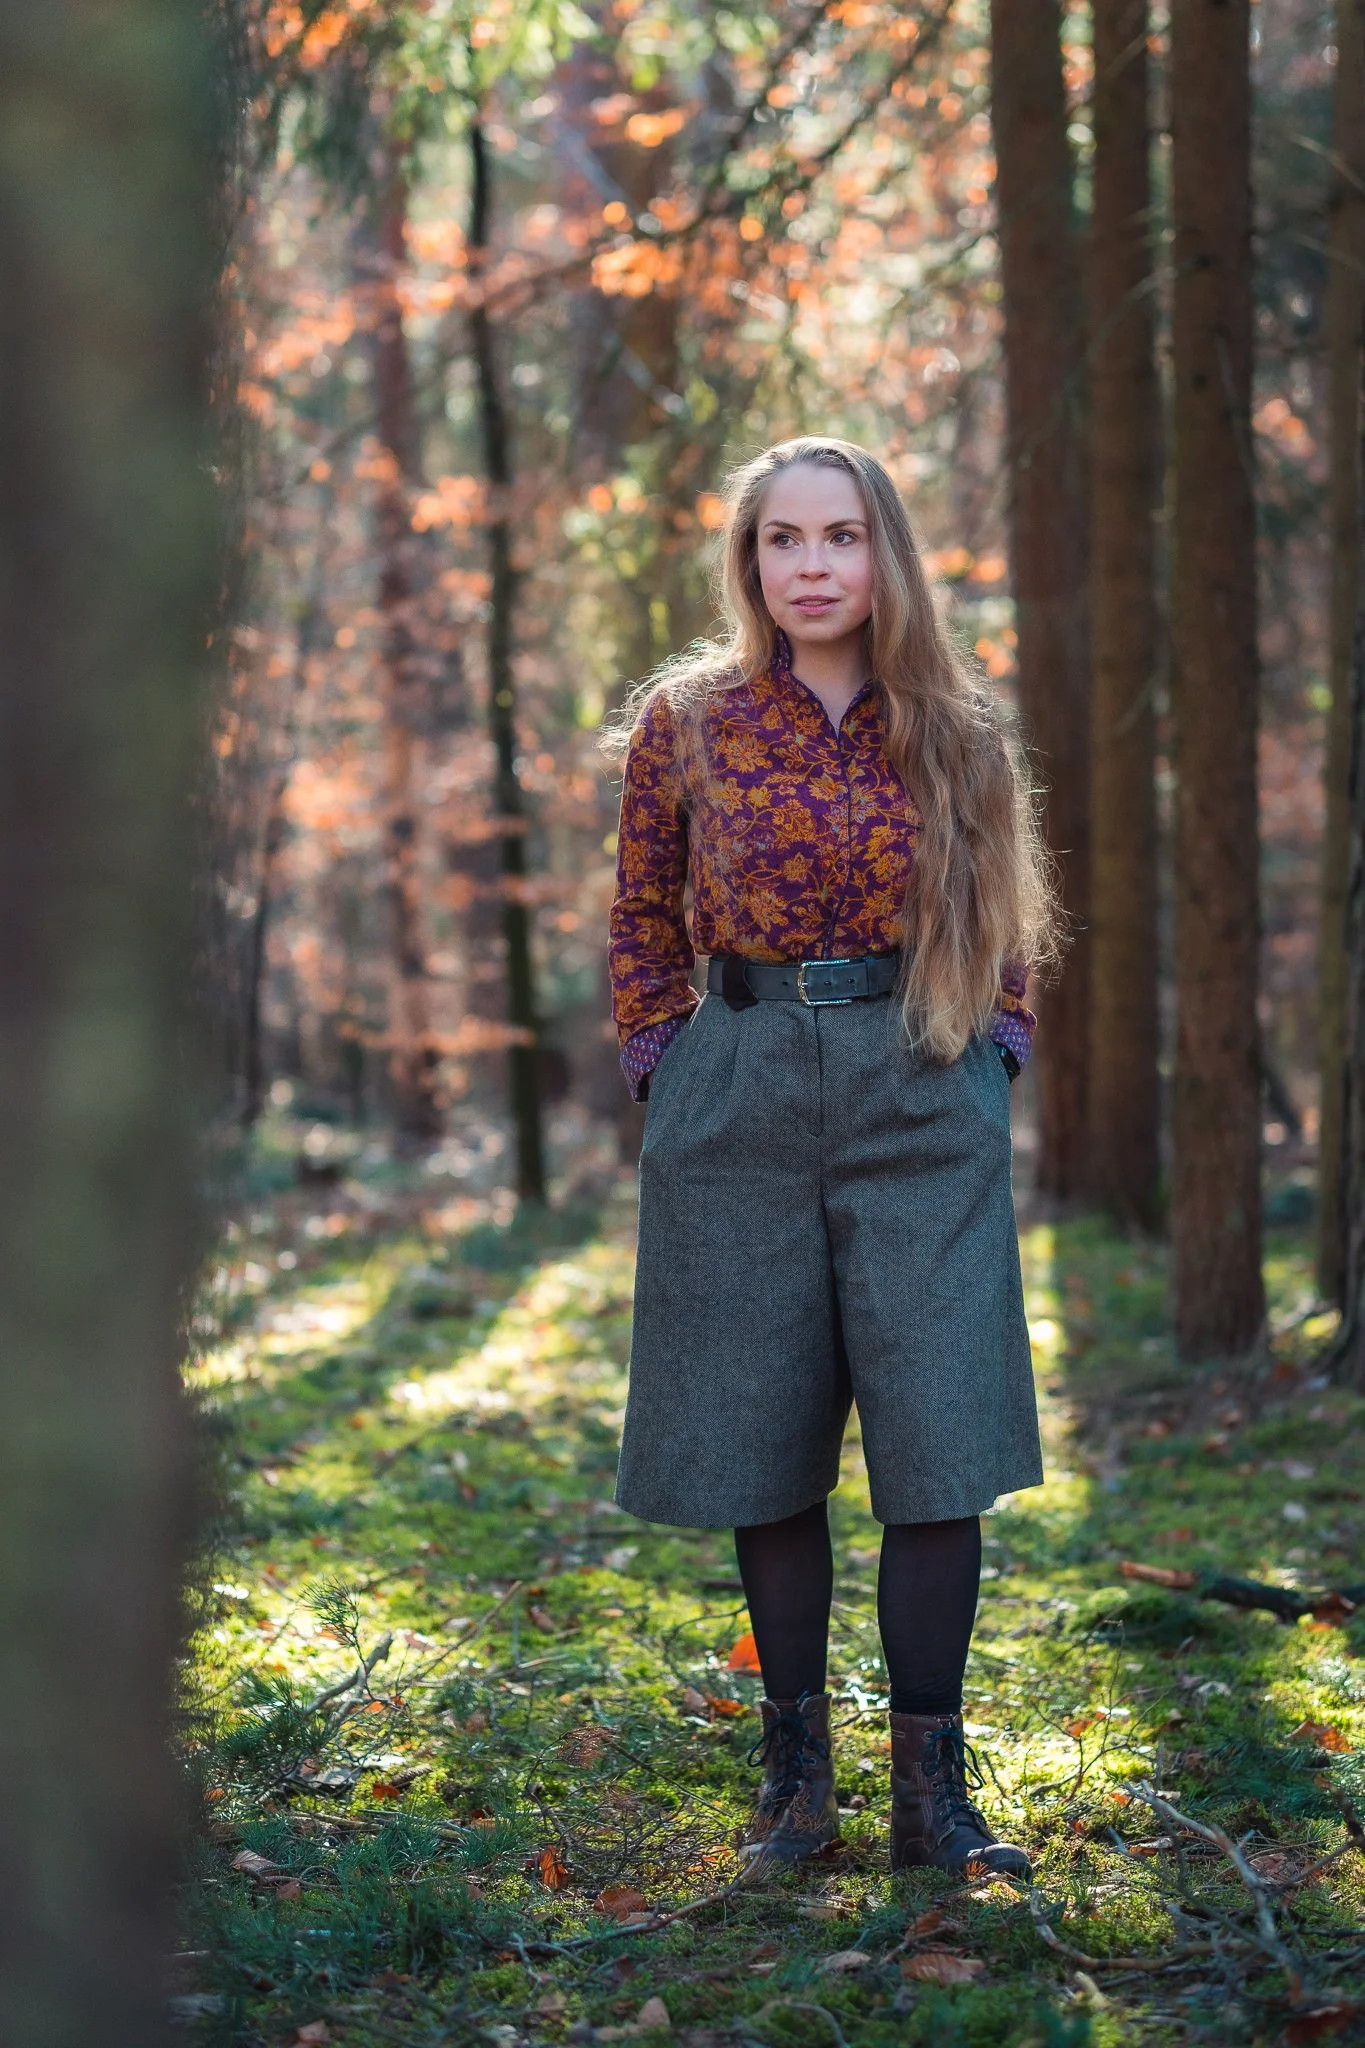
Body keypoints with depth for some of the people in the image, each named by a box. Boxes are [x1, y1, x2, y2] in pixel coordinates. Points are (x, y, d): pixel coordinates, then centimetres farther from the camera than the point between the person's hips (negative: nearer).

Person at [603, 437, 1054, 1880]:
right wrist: (668, 1072, 4)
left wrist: (989, 1059, 3)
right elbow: (641, 921, 12)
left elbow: (1007, 931, 14)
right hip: (741, 1102, 0)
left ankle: (932, 1788, 2)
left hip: (923, 1105, 0)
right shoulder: (686, 724, 3)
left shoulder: (955, 732, 6)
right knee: (765, 1442, 4)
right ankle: (794, 1764, 18)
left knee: (940, 1436, -6)